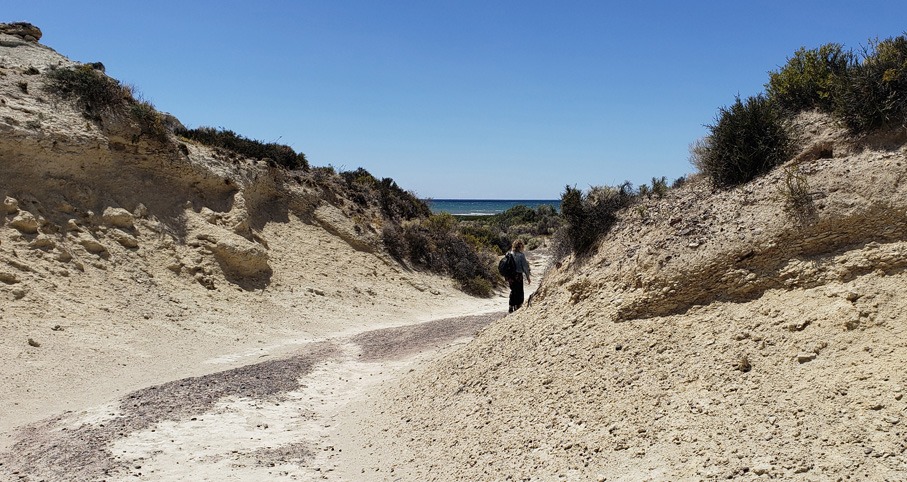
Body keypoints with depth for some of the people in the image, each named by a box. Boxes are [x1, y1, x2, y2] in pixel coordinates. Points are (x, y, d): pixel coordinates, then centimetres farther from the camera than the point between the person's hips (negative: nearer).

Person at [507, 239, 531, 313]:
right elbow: (525, 267, -9)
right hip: (518, 275, -6)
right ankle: (517, 307, 5)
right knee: (519, 292, 6)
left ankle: (511, 308, 20)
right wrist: (528, 277, 1)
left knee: (512, 291, 18)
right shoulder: (521, 255, -14)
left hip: (510, 276, 6)